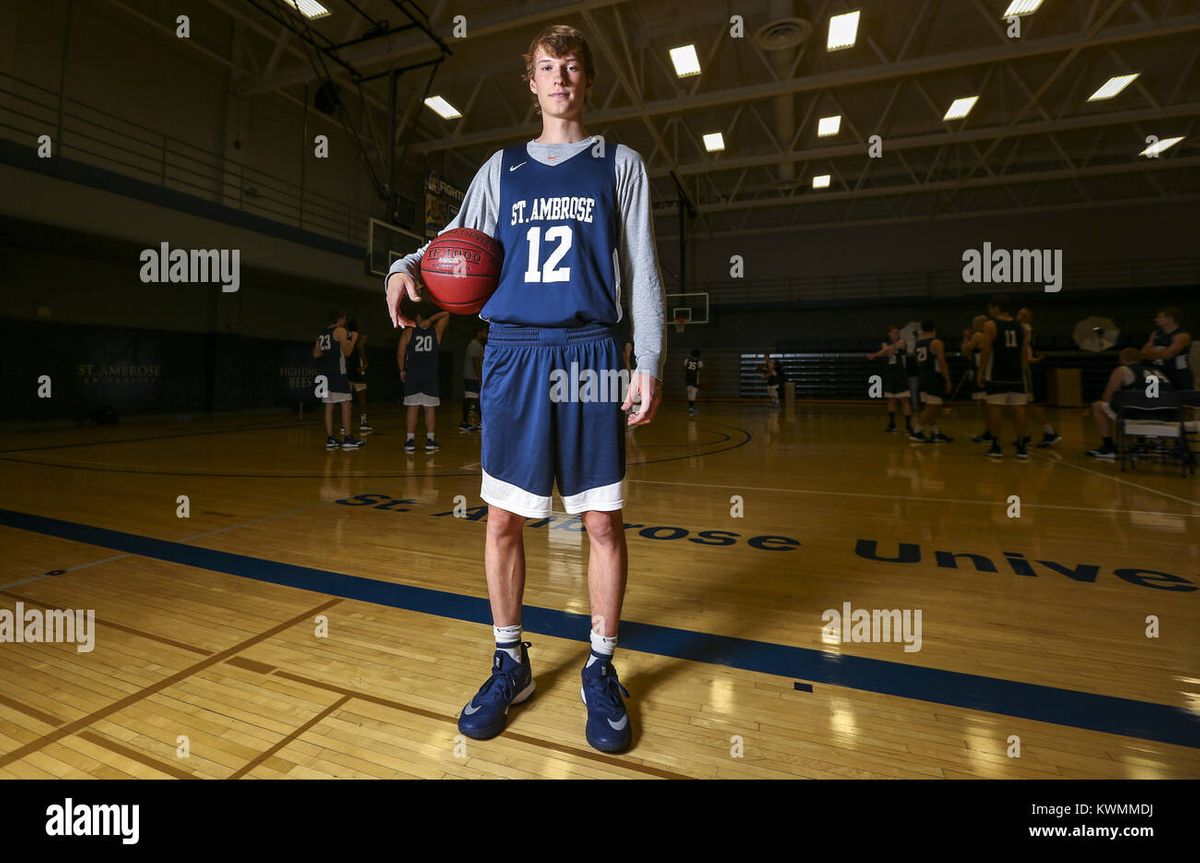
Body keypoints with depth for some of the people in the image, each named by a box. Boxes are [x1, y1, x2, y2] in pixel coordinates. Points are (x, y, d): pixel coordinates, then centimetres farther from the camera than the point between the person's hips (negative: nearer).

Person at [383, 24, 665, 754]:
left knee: (603, 521, -2)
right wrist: (407, 267, -2)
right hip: (514, 356, 2)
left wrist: (650, 362, -5)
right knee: (503, 519, 3)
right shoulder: (502, 168, 18)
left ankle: (602, 671, 19)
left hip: (591, 357, -2)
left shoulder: (620, 164, 12)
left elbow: (642, 272, 5)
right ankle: (511, 663, 23)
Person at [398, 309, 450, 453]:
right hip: (431, 376, 0)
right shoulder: (436, 330, 4)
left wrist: (402, 371, 11)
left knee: (412, 408, 3)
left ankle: (410, 441, 4)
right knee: (430, 408, 5)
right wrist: (431, 320, 4)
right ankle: (430, 441, 5)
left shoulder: (408, 332, 2)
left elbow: (400, 354, -1)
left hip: (412, 375, 0)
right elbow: (446, 314, 17)